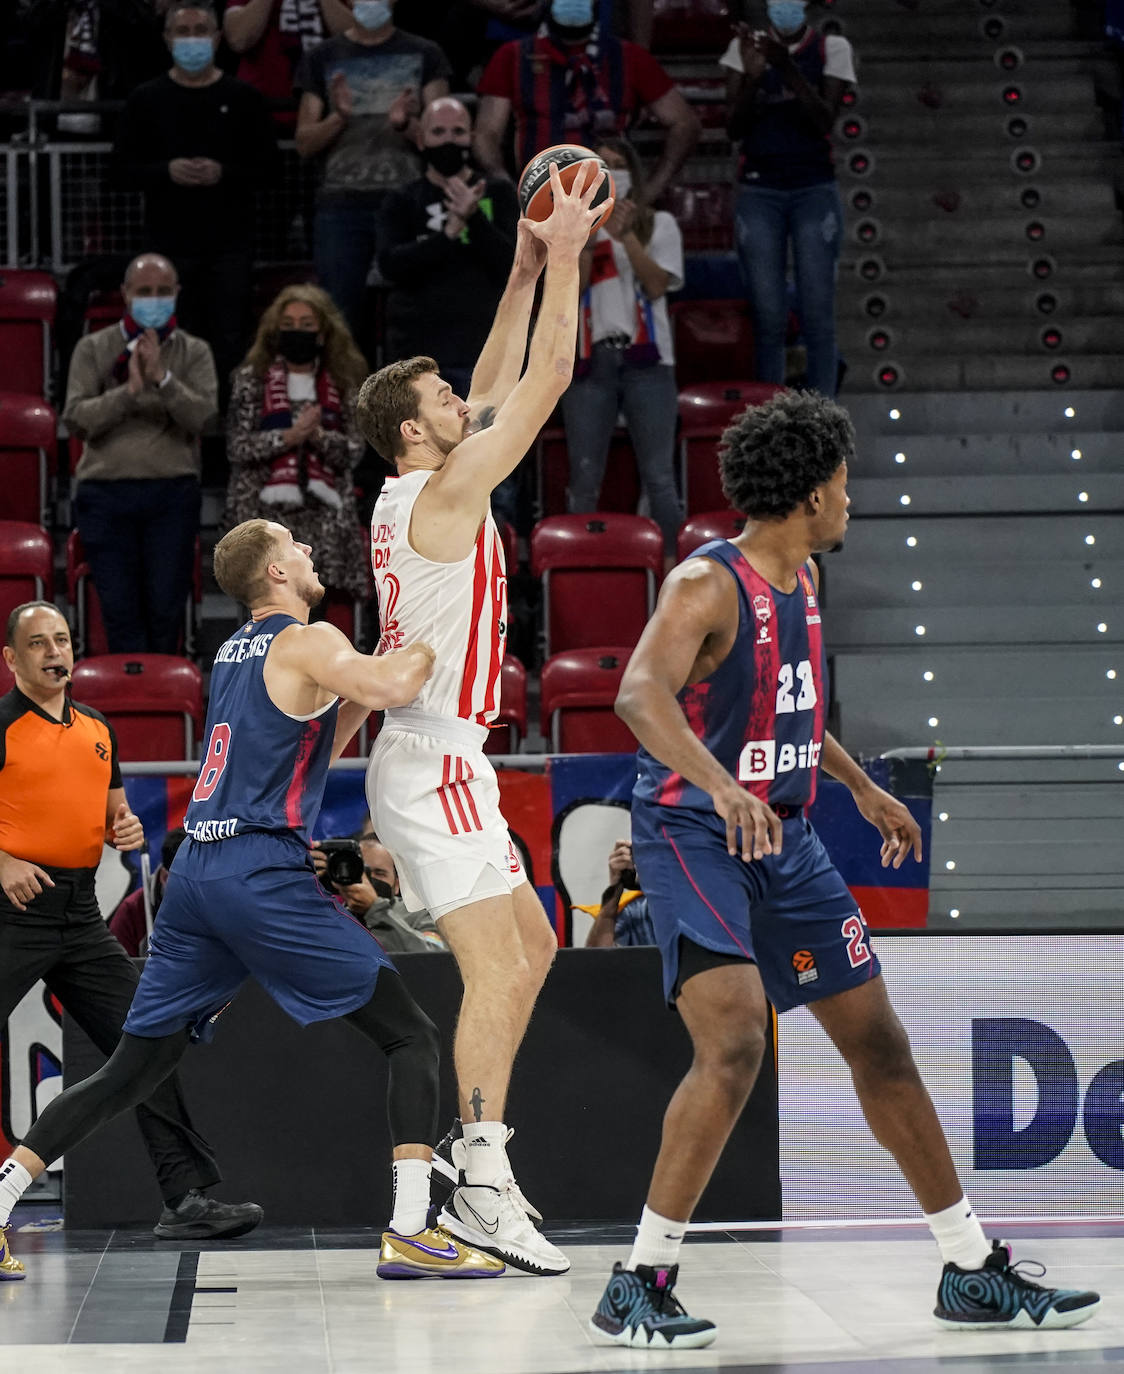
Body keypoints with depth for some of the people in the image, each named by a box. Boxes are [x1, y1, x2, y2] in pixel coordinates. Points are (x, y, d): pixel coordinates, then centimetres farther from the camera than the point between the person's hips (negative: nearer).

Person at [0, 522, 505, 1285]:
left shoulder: (235, 650, 22)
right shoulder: (307, 641, -3)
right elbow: (395, 686, -22)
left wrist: (365, 696, 23)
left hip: (196, 874, 8)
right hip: (263, 872, -8)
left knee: (135, 1067, 13)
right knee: (412, 1036, -1)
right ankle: (410, 1232, -12)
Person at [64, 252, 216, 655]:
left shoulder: (194, 352, 9)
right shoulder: (93, 349, 8)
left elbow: (202, 414, -6)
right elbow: (75, 418, -3)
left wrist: (162, 378, -17)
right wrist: (129, 390, -13)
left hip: (172, 490, 0)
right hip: (105, 490, 0)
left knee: (166, 606, -1)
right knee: (120, 607, -4)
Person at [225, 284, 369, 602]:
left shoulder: (342, 384, 12)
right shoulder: (252, 378, 7)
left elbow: (354, 450, 6)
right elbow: (238, 447, -2)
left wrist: (318, 436, -14)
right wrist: (289, 436, -15)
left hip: (323, 514, 2)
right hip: (265, 512, -2)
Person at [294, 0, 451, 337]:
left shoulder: (424, 56, 10)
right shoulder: (323, 59, 13)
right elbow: (304, 142, 9)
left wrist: (405, 124, -18)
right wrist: (338, 118, -11)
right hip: (340, 207, 1)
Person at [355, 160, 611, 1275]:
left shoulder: (414, 493, 13)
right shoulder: (447, 492, -13)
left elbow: (498, 389, 22)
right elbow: (545, 382, -14)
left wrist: (525, 272, 19)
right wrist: (564, 256, -8)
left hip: (436, 758, 10)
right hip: (434, 766, -10)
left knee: (530, 950, 16)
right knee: (497, 971, -15)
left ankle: (470, 1142, 18)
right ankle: (483, 1188, -19)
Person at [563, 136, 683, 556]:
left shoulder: (659, 224, 12)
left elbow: (657, 284, -2)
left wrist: (626, 235, -10)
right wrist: (591, 236, -10)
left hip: (645, 360, -1)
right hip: (590, 359, 1)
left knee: (659, 476, -6)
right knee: (584, 478, -1)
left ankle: (675, 563, -5)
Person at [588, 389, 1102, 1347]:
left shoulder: (802, 577, 9)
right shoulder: (708, 583, -18)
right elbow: (640, 694, -35)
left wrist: (862, 787, 31)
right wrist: (721, 785, -49)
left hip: (785, 836, 9)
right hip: (695, 833, -9)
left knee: (879, 1043, 11)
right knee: (736, 1043, -24)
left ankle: (975, 1275, 20)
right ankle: (637, 1287, -15)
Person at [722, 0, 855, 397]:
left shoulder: (831, 49, 4)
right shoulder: (745, 47, 8)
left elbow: (824, 120, -8)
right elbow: (734, 128, 1)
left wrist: (787, 67, -19)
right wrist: (753, 77, -16)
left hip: (814, 190, -1)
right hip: (758, 192, 1)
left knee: (817, 314, -7)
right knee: (767, 316, -3)